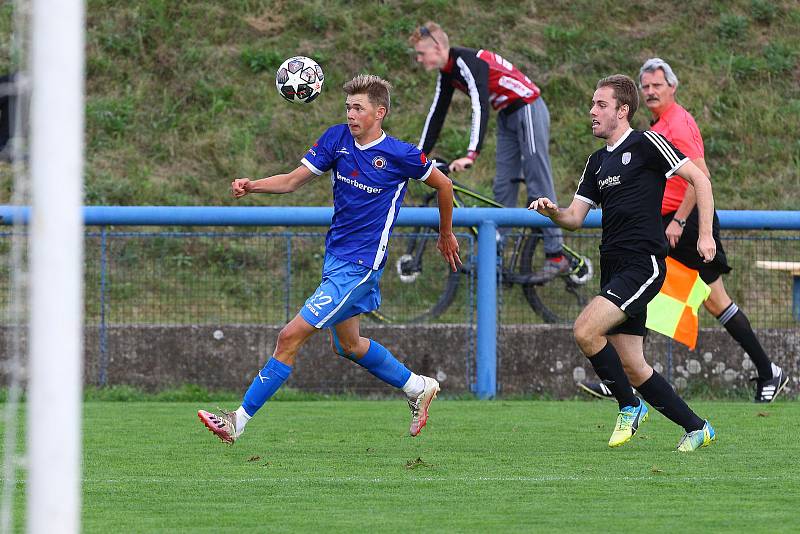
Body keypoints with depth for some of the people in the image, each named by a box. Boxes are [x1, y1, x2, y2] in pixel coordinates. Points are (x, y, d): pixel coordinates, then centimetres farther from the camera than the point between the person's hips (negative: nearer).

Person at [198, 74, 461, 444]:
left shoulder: (401, 155, -14)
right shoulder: (337, 139, 0)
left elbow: (443, 185, 2)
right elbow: (294, 180, -1)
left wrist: (446, 235, 15)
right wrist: (251, 186, -19)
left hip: (359, 267, -8)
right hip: (334, 256, 8)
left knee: (290, 337, -11)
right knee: (346, 345, 22)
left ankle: (239, 421, -7)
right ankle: (418, 388, 42)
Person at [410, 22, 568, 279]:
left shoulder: (467, 63, -26)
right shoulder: (447, 72, 4)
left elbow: (480, 108, -37)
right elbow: (437, 113, 11)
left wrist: (470, 155, -45)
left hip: (528, 110, -10)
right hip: (508, 116, 10)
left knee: (538, 185, -9)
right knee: (503, 188, 7)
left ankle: (557, 257, -7)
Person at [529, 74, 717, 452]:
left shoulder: (647, 144, -4)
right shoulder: (597, 162, 19)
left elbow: (699, 179, -4)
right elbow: (576, 217, 17)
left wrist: (705, 234, -10)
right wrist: (553, 212, -5)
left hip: (643, 263, -8)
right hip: (614, 270, 8)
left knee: (586, 330, -22)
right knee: (631, 367, 5)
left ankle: (629, 406, -4)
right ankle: (696, 428, 16)